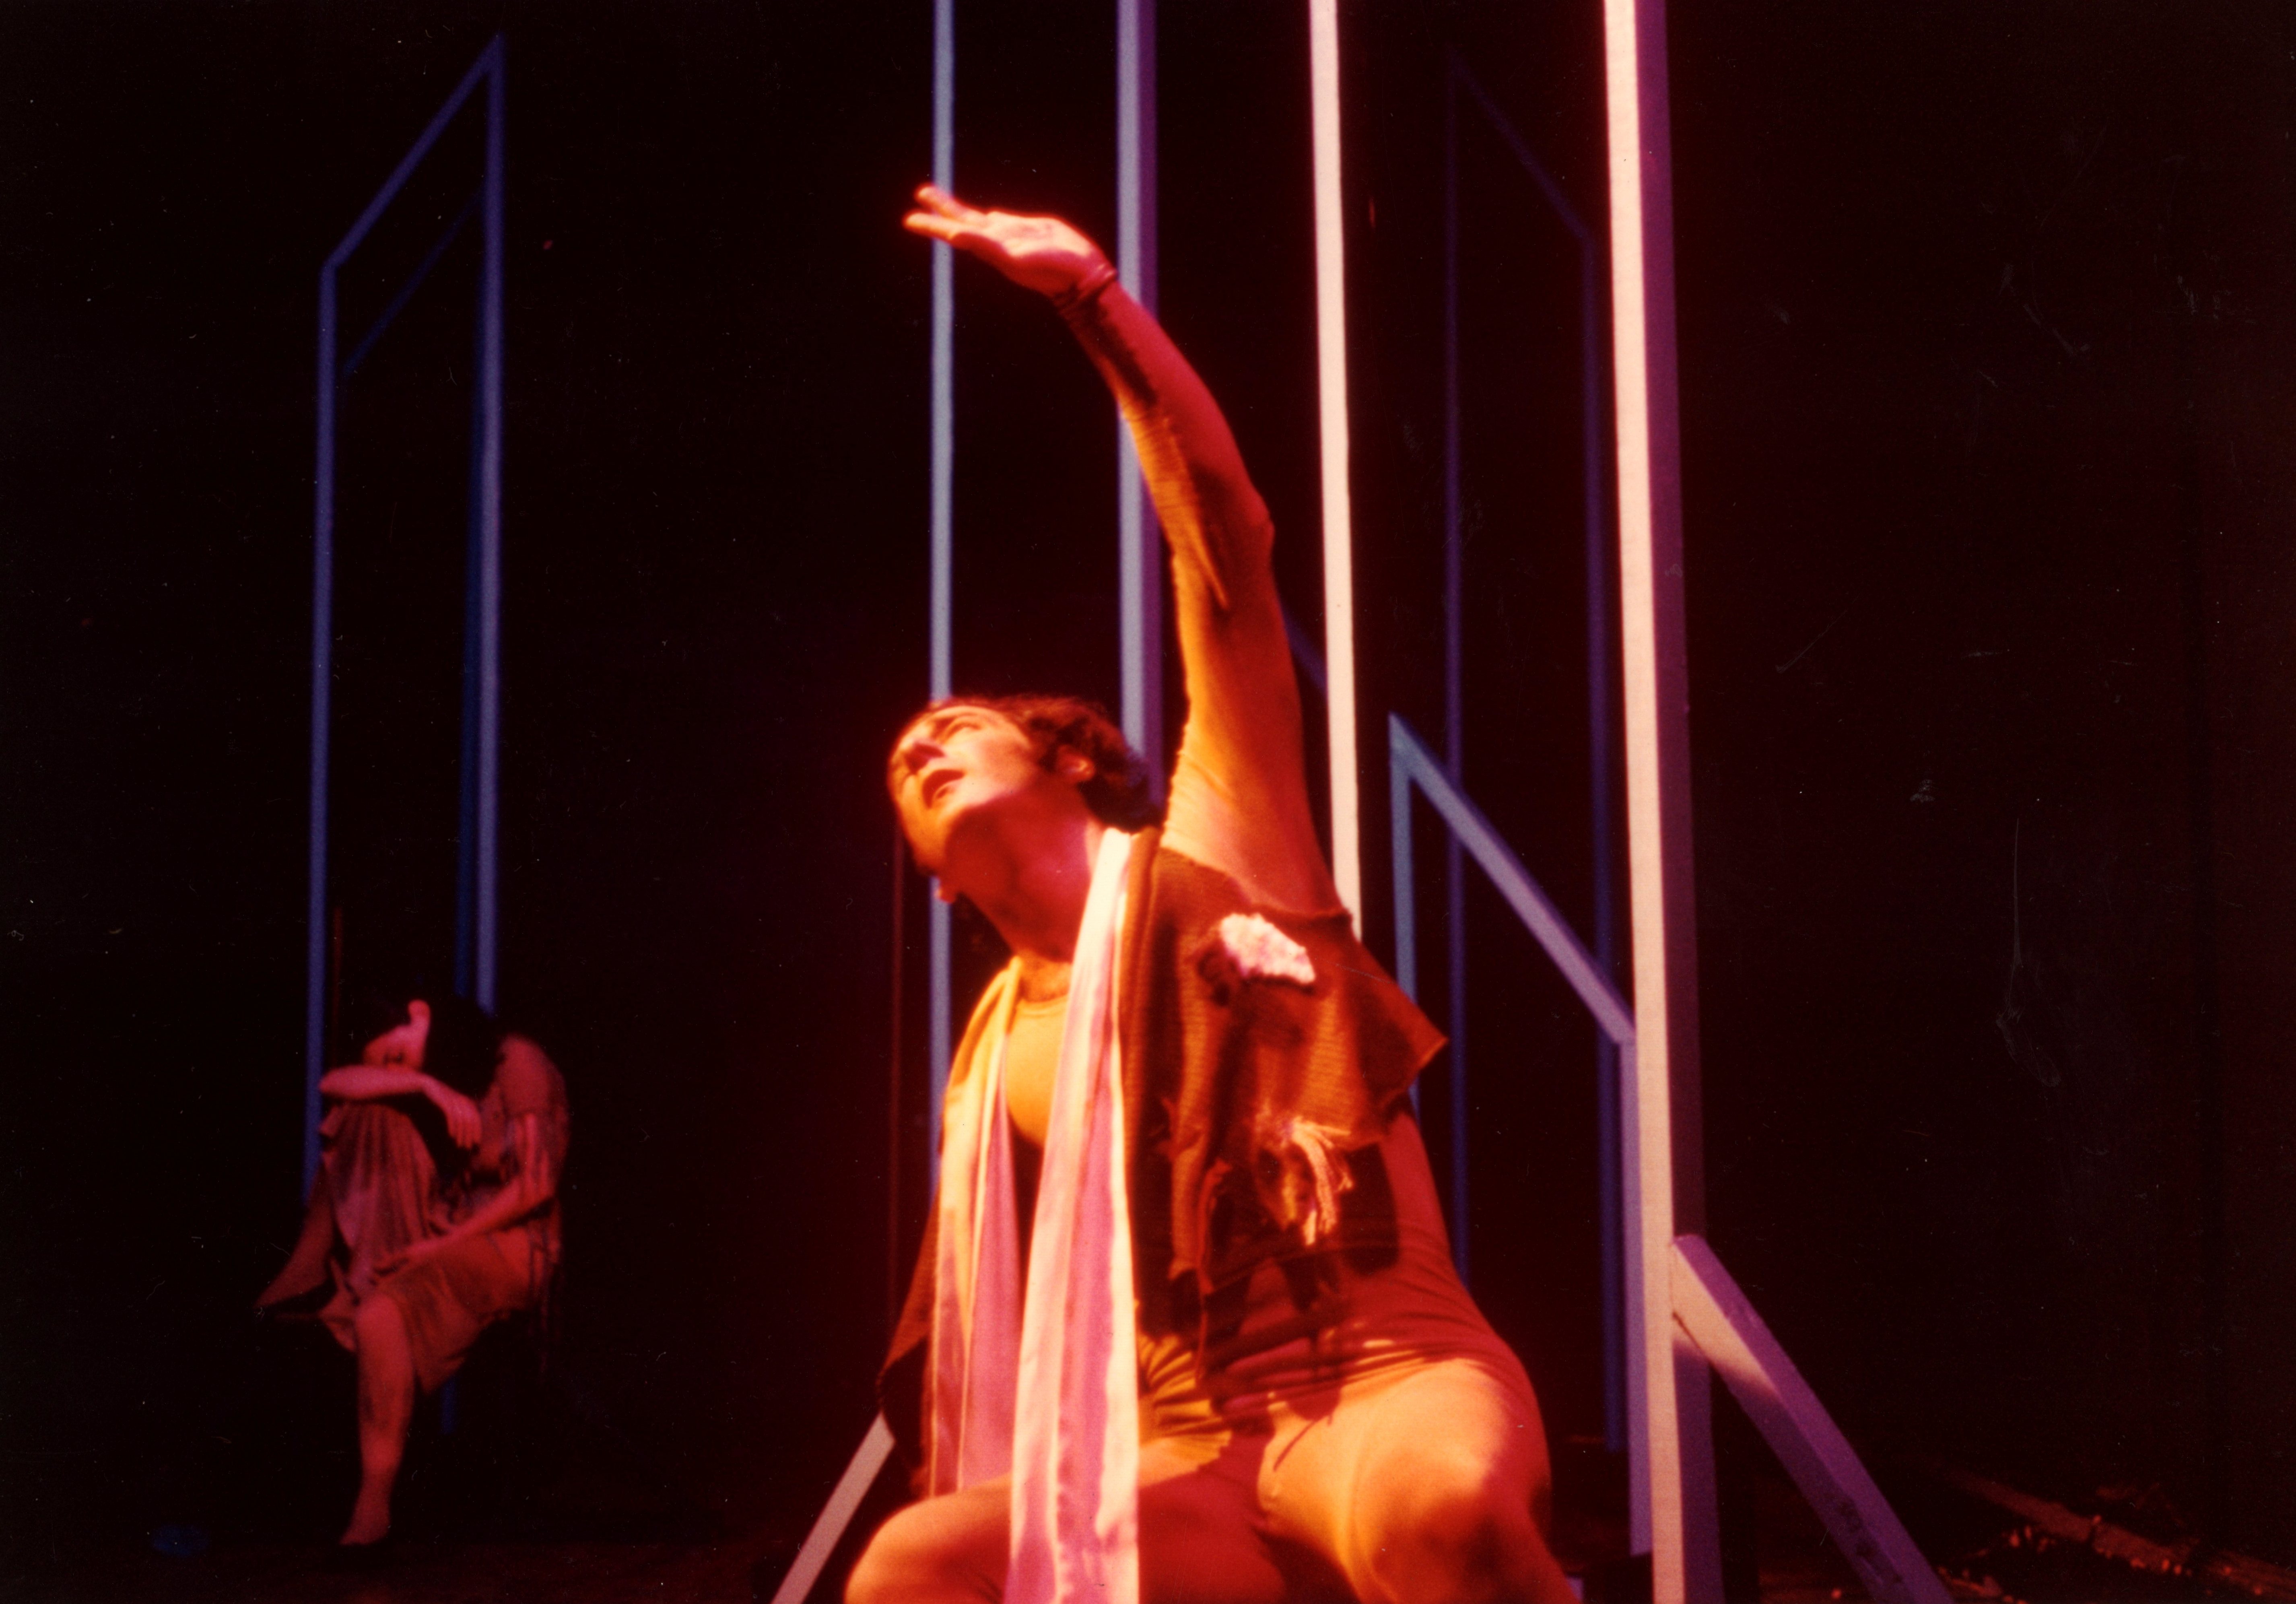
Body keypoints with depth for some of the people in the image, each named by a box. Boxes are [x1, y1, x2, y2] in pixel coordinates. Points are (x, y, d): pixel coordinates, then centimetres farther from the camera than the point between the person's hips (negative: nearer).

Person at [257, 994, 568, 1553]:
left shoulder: (516, 1066, -11)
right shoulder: (433, 1073, 7)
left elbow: (537, 1184, -16)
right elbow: (335, 1083, -6)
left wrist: (443, 1245, -17)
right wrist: (426, 1085, -21)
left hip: (512, 1245, -7)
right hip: (443, 1240, 7)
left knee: (382, 1317, -31)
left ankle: (375, 1502, -26)